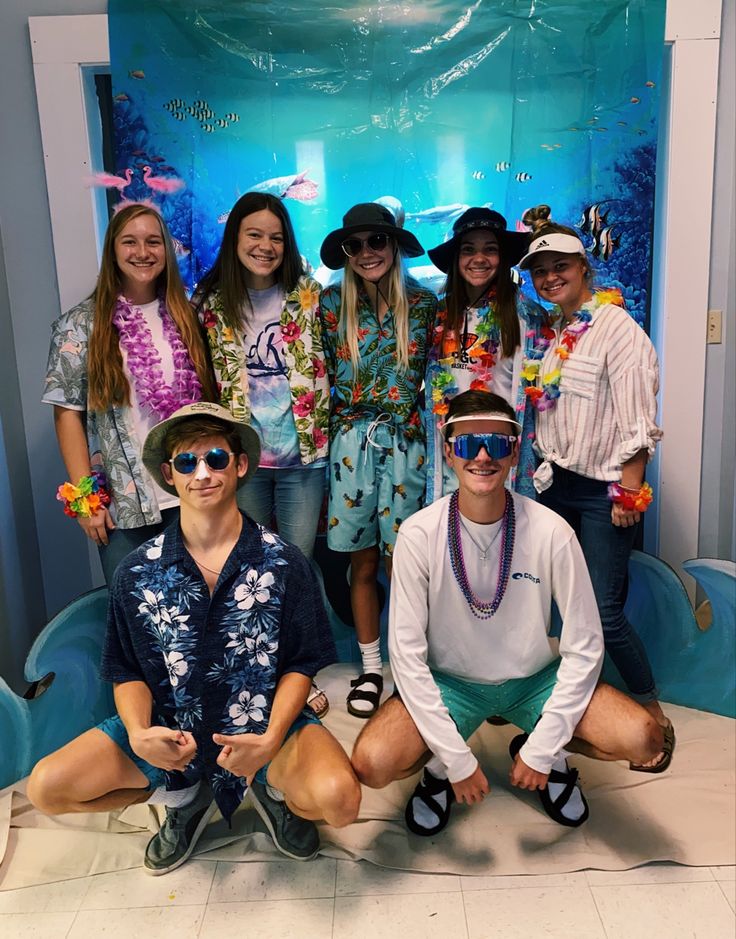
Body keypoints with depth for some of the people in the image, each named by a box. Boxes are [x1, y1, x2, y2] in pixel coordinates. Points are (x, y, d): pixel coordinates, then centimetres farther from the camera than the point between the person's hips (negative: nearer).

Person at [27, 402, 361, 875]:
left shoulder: (284, 564, -9)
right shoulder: (137, 573, -3)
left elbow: (300, 665, -5)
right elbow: (127, 671, 3)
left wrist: (271, 739, -21)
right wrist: (139, 735, -17)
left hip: (266, 723, -2)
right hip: (170, 732, 3)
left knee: (337, 798, -29)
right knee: (46, 787, -14)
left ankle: (274, 790, 10)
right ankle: (186, 796, 12)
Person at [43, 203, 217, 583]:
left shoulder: (184, 315, 6)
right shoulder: (80, 325, -2)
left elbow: (207, 395, 10)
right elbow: (68, 413, -4)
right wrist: (84, 497, -9)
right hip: (123, 502, -2)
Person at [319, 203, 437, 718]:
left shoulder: (424, 304, 4)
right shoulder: (332, 303, 3)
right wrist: (330, 428, 2)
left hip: (406, 443, 0)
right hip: (351, 443, 1)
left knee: (401, 562, 2)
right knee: (363, 563, 8)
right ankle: (370, 668, 24)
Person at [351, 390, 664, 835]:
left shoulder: (551, 532, -16)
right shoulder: (419, 534, -17)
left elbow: (584, 648, -11)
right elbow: (407, 653, -15)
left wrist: (542, 750, -15)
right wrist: (457, 759, -17)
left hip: (536, 679, 1)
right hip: (450, 681, -1)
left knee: (644, 739, -22)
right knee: (372, 764, -26)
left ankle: (553, 756, 11)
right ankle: (439, 765, 10)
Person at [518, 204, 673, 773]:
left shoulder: (616, 327, -10)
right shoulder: (552, 332, 12)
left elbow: (638, 419, -15)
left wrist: (629, 490, -17)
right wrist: (544, 467, 10)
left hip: (604, 490, -7)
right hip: (556, 484, 7)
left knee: (604, 612, -7)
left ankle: (655, 718, 13)